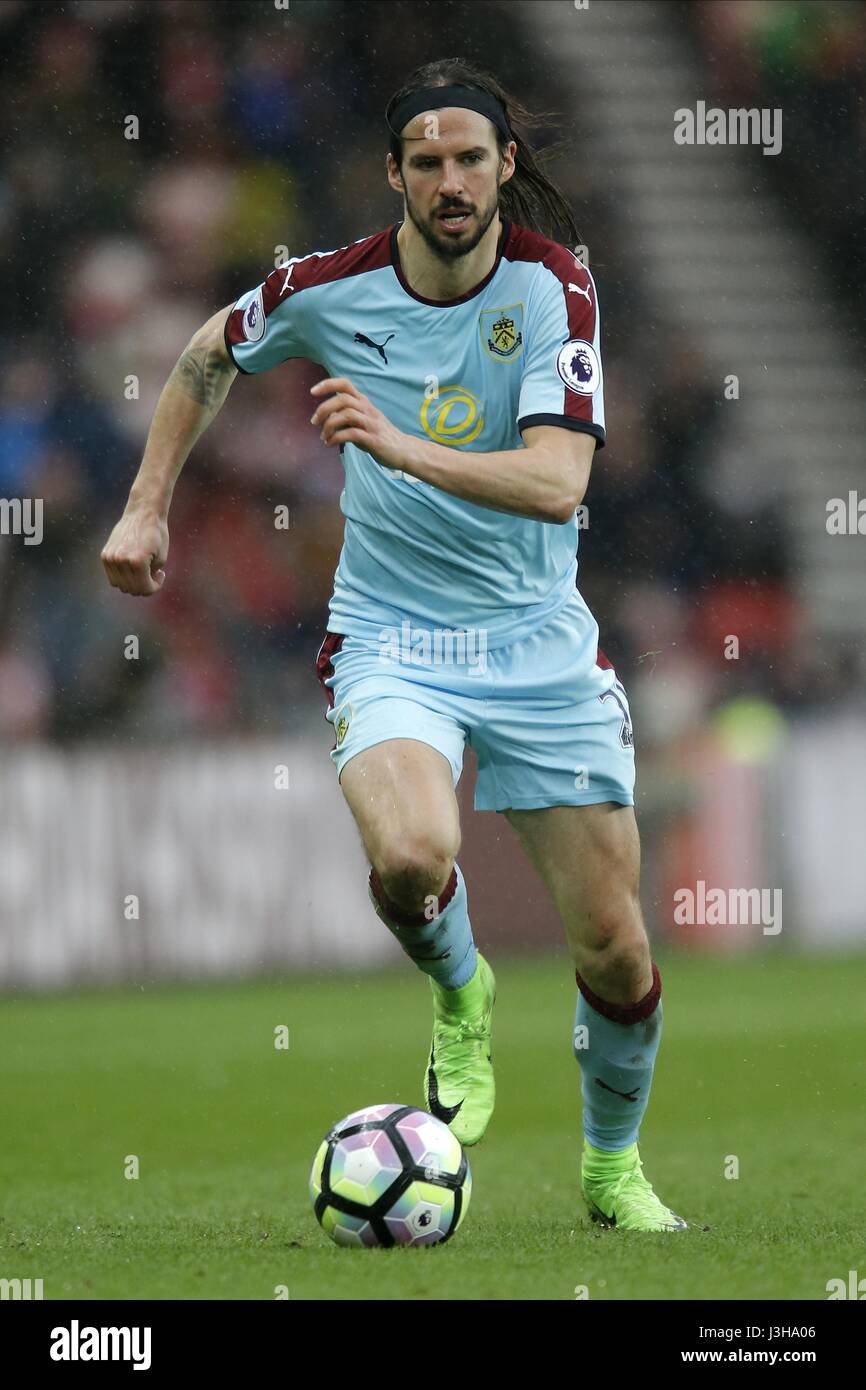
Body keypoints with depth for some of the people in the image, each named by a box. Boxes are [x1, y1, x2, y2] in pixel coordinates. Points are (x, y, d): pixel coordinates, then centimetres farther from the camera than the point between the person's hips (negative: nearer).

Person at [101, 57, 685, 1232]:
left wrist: (406, 448, -37)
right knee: (412, 856, -32)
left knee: (613, 946, 2)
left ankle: (614, 1169, 30)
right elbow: (209, 356, 15)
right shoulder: (332, 289, -7)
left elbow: (557, 481, -25)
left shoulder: (554, 289, -12)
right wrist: (147, 507, 12)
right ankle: (460, 1000, 4)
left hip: (540, 645, 1)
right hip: (388, 641, -1)